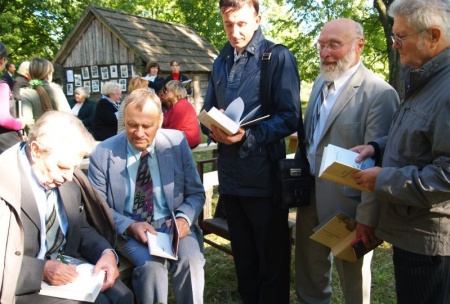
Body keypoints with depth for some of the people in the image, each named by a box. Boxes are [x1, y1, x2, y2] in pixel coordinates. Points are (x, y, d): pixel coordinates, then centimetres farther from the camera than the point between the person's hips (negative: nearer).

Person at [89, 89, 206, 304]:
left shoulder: (177, 143, -4)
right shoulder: (103, 153, -7)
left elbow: (196, 193, 3)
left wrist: (184, 218, -18)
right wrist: (130, 226, -18)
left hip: (172, 224, 1)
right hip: (128, 230, -1)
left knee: (191, 260, -27)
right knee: (151, 265, -29)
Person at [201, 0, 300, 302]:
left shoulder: (278, 57, -6)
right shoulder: (221, 63, 14)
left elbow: (290, 118, -12)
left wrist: (248, 136, -24)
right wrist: (215, 129, -9)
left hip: (264, 175, -6)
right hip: (230, 175, 6)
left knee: (272, 259, 9)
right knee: (243, 256, 20)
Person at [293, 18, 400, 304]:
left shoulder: (379, 93, -18)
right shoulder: (321, 82, 8)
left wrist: (367, 216, -17)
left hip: (346, 203, -7)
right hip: (309, 195, 7)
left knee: (353, 279, 15)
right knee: (308, 274, 21)